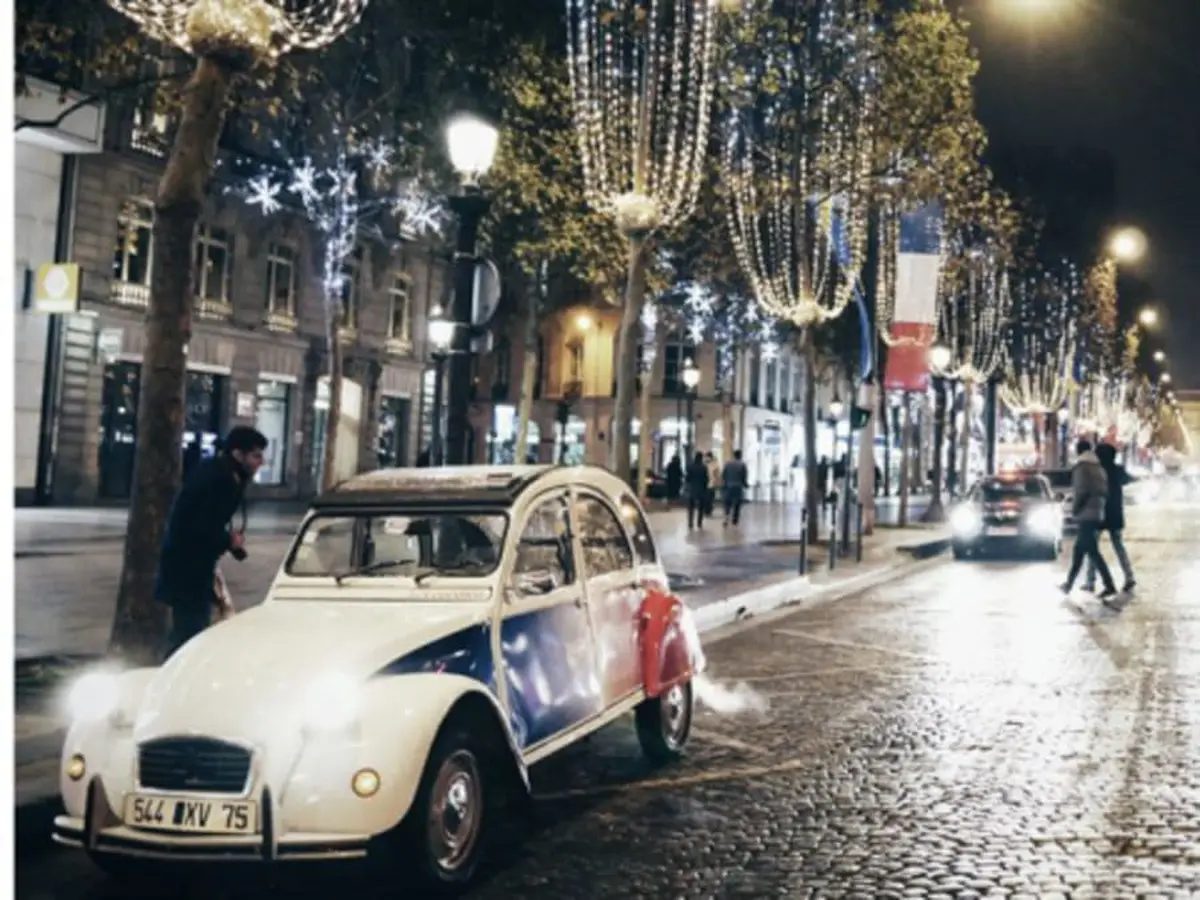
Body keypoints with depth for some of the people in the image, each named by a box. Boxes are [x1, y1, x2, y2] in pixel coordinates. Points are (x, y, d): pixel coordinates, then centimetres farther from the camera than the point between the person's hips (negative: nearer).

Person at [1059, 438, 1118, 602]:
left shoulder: (1082, 467, -10)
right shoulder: (1099, 467, 16)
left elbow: (1082, 491, -18)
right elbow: (1104, 491, 15)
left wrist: (1074, 509, -7)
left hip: (1086, 515, -9)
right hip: (1097, 514, 9)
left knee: (1093, 552, -10)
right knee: (1079, 550, 14)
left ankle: (1109, 587, -14)